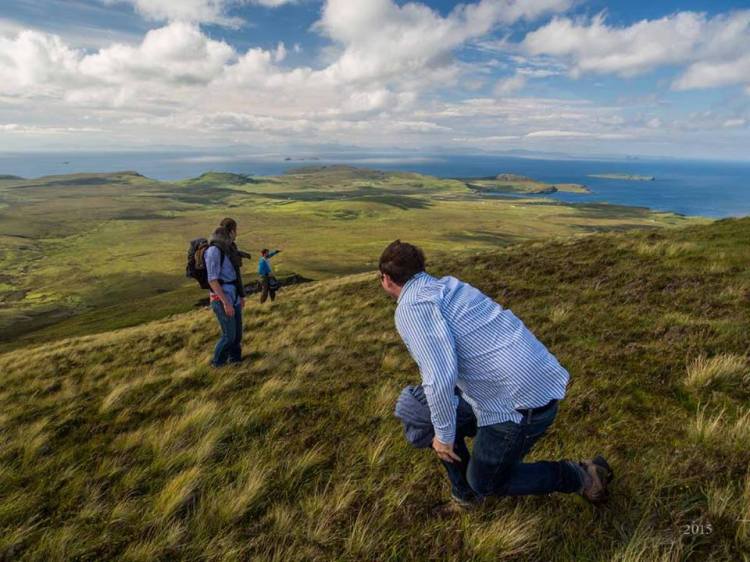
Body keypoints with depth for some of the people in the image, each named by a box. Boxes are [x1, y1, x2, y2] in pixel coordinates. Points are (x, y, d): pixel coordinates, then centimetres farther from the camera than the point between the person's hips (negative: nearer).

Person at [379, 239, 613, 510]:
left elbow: (440, 377, -28)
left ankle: (579, 476, 22)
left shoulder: (411, 307, -15)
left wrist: (444, 434, -10)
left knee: (485, 482, 18)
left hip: (519, 404, -9)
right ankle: (465, 490, 38)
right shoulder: (448, 286, 13)